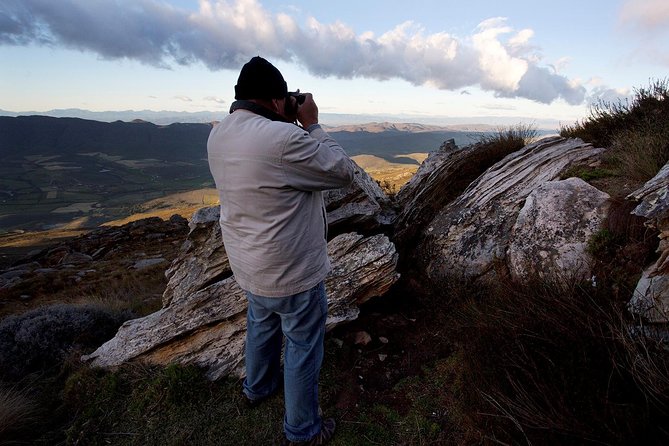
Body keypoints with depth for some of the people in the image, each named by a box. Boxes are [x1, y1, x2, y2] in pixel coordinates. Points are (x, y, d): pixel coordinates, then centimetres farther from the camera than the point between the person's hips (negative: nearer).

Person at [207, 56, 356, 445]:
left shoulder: (219, 136, -2)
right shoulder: (283, 138, -29)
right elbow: (344, 172, -17)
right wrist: (311, 124, -10)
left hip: (249, 264, 8)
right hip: (292, 270, -8)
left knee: (262, 325, 30)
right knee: (303, 347, 12)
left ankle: (259, 386, 55)